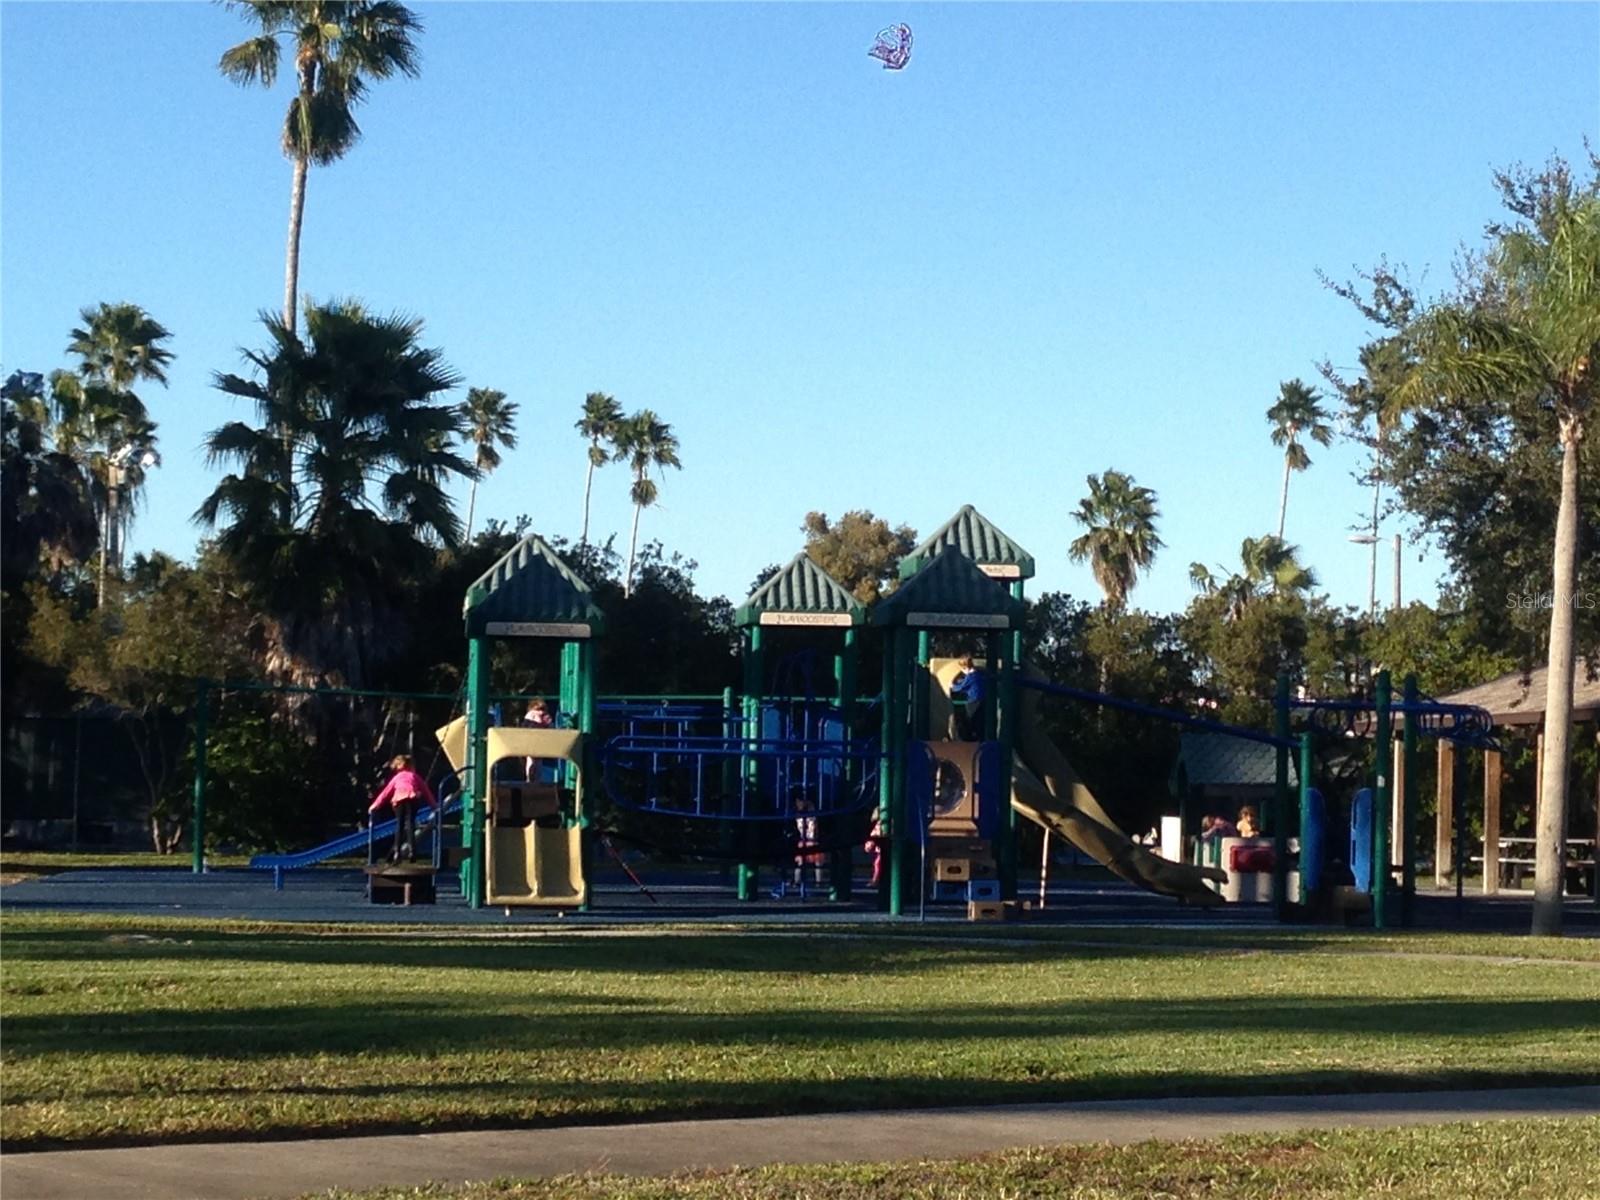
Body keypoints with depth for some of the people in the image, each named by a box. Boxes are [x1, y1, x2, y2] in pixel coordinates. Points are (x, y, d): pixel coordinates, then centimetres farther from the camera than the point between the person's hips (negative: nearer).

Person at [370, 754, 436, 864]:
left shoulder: (397, 778, 32)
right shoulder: (415, 777, 30)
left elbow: (386, 792, 32)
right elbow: (426, 790, 30)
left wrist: (375, 805, 35)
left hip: (399, 799, 1)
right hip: (412, 797, -1)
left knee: (399, 825, 10)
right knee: (410, 823, -8)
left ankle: (397, 851, 6)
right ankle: (411, 850, -25)